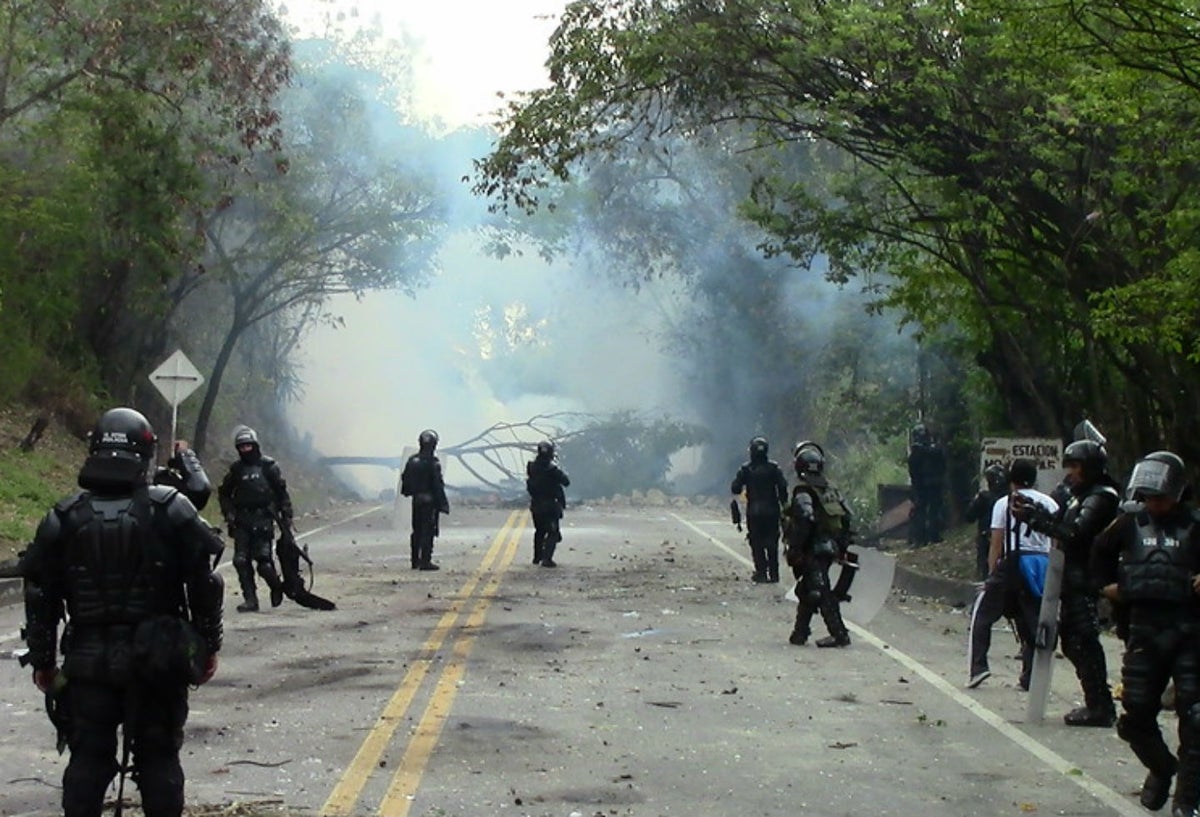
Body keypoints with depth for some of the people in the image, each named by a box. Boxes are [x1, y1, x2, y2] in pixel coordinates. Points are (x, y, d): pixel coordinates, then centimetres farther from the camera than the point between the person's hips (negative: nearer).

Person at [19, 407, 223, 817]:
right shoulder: (171, 511, -6)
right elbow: (204, 586, -4)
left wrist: (42, 661, 12)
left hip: (88, 663, 1)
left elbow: (41, 598, 2)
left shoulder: (64, 519, -1)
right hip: (158, 661, -1)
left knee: (88, 758, 9)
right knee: (158, 759, 8)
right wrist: (208, 646, 7)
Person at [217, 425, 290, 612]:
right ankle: (250, 599, 2)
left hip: (263, 519, -3)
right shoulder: (236, 468, 9)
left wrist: (286, 517, 3)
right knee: (241, 561, -4)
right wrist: (228, 513, 4)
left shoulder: (268, 466, 1)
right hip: (241, 521, 3)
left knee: (263, 560, -10)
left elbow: (282, 492, 6)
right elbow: (223, 493, 18)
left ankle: (276, 586, 18)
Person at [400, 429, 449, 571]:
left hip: (416, 500, 7)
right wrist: (443, 503, -12)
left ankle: (415, 561, 21)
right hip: (429, 500, -7)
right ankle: (425, 561, -7)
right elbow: (438, 485, -16)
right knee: (428, 531, -4)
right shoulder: (433, 462, -15)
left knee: (417, 531, 15)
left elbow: (405, 479, 13)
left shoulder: (412, 461, 5)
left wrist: (409, 492, 29)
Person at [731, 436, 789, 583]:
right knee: (772, 543, 9)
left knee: (757, 543, 5)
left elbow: (735, 488, -4)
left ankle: (761, 572, -1)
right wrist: (783, 503, 4)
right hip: (772, 511, 1)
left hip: (754, 512, -1)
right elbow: (783, 487, -7)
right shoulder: (774, 467, -2)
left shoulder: (746, 469, -5)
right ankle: (773, 573, 8)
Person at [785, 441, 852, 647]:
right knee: (807, 591, 17)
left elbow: (804, 520, -25)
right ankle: (800, 633, 22)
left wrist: (794, 550, -20)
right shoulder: (830, 489, 13)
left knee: (821, 593, -8)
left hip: (813, 551, -8)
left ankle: (839, 634, -11)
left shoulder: (803, 491, -13)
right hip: (830, 549, 9)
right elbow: (846, 516, 14)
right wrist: (841, 546, 20)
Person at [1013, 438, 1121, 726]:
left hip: (1088, 583, -10)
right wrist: (1035, 515, 2)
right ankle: (1097, 703, 20)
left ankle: (1100, 707, -4)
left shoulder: (1100, 498, -12)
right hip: (1075, 581, 10)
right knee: (1071, 640, 13)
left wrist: (1035, 518, -21)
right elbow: (1066, 528, 15)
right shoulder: (1083, 497, 21)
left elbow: (1074, 533, -23)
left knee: (1083, 641, -9)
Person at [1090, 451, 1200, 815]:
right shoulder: (1130, 522, 6)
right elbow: (1100, 553, 24)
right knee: (1135, 716, 7)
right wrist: (1107, 585, 14)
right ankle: (1161, 768, 34)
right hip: (1144, 631, 4)